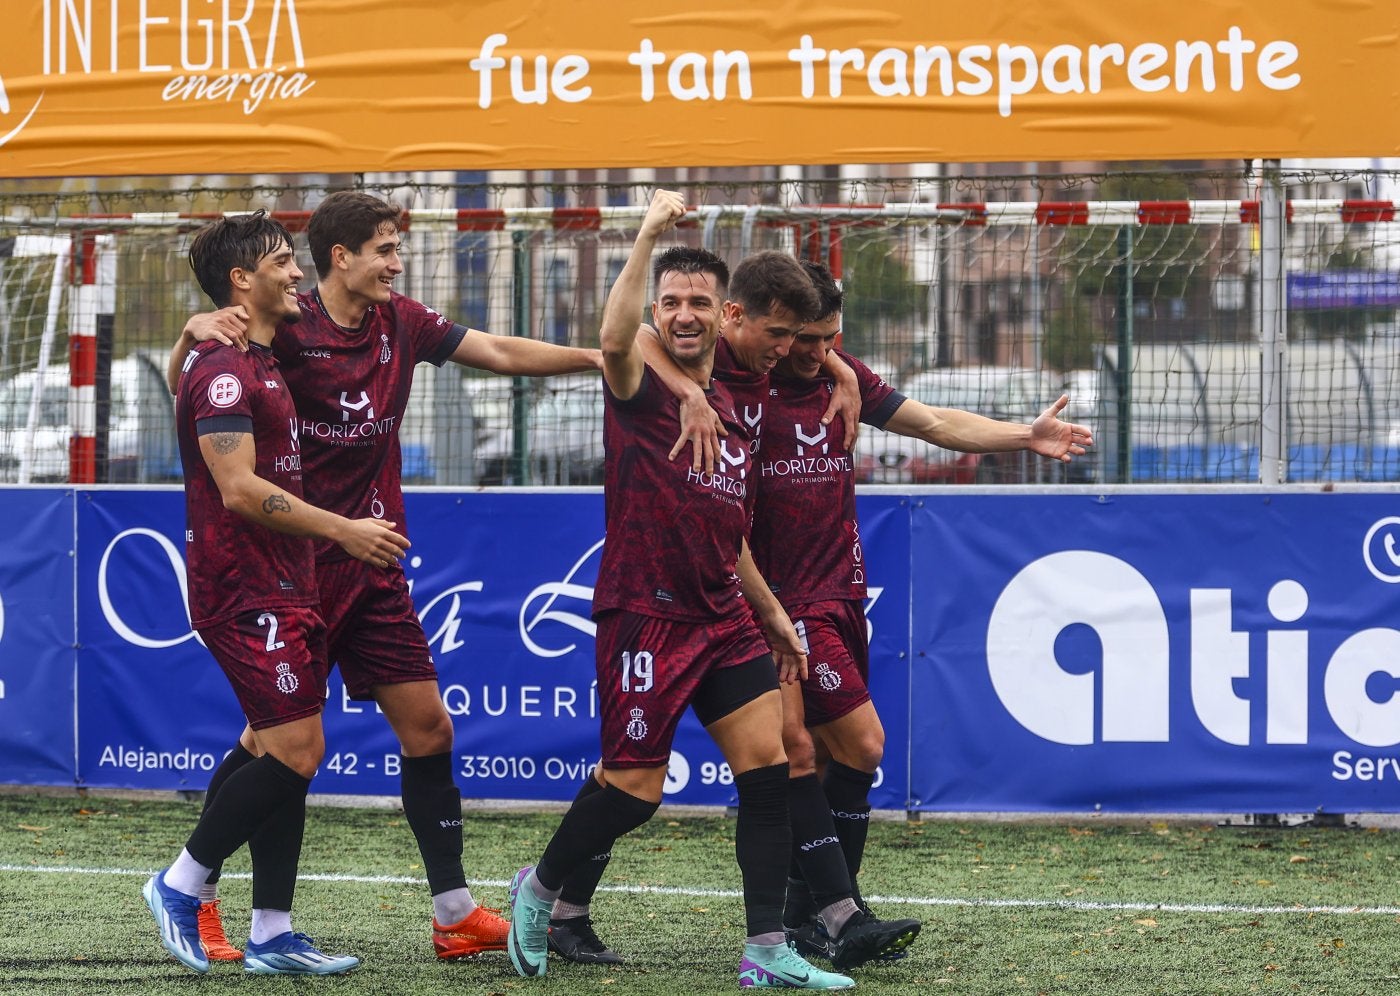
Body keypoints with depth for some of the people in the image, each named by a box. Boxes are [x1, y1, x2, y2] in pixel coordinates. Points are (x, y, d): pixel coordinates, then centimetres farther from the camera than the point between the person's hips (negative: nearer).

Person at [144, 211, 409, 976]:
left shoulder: (262, 364, 18)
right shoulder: (224, 371, -14)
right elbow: (238, 490, -22)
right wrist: (343, 531, -21)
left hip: (280, 589, 10)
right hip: (245, 590, -10)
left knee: (288, 752, 7)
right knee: (293, 748, -13)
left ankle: (271, 935, 8)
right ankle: (179, 885, 0)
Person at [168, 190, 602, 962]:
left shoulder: (401, 323, 5)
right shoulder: (285, 329, -12)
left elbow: (502, 353, 9)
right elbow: (185, 390, -11)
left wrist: (593, 356, -2)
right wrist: (193, 334, -32)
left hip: (374, 570, 6)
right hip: (296, 570, -6)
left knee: (428, 729, 3)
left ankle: (456, 914, 7)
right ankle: (194, 891, 14)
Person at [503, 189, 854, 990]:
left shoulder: (730, 411, 14)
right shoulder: (642, 390, -6)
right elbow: (614, 338, -32)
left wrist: (771, 611, 26)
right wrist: (648, 238, -36)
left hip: (721, 618, 6)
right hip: (645, 617, -6)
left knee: (768, 763, -5)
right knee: (633, 787, -1)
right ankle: (539, 889, 25)